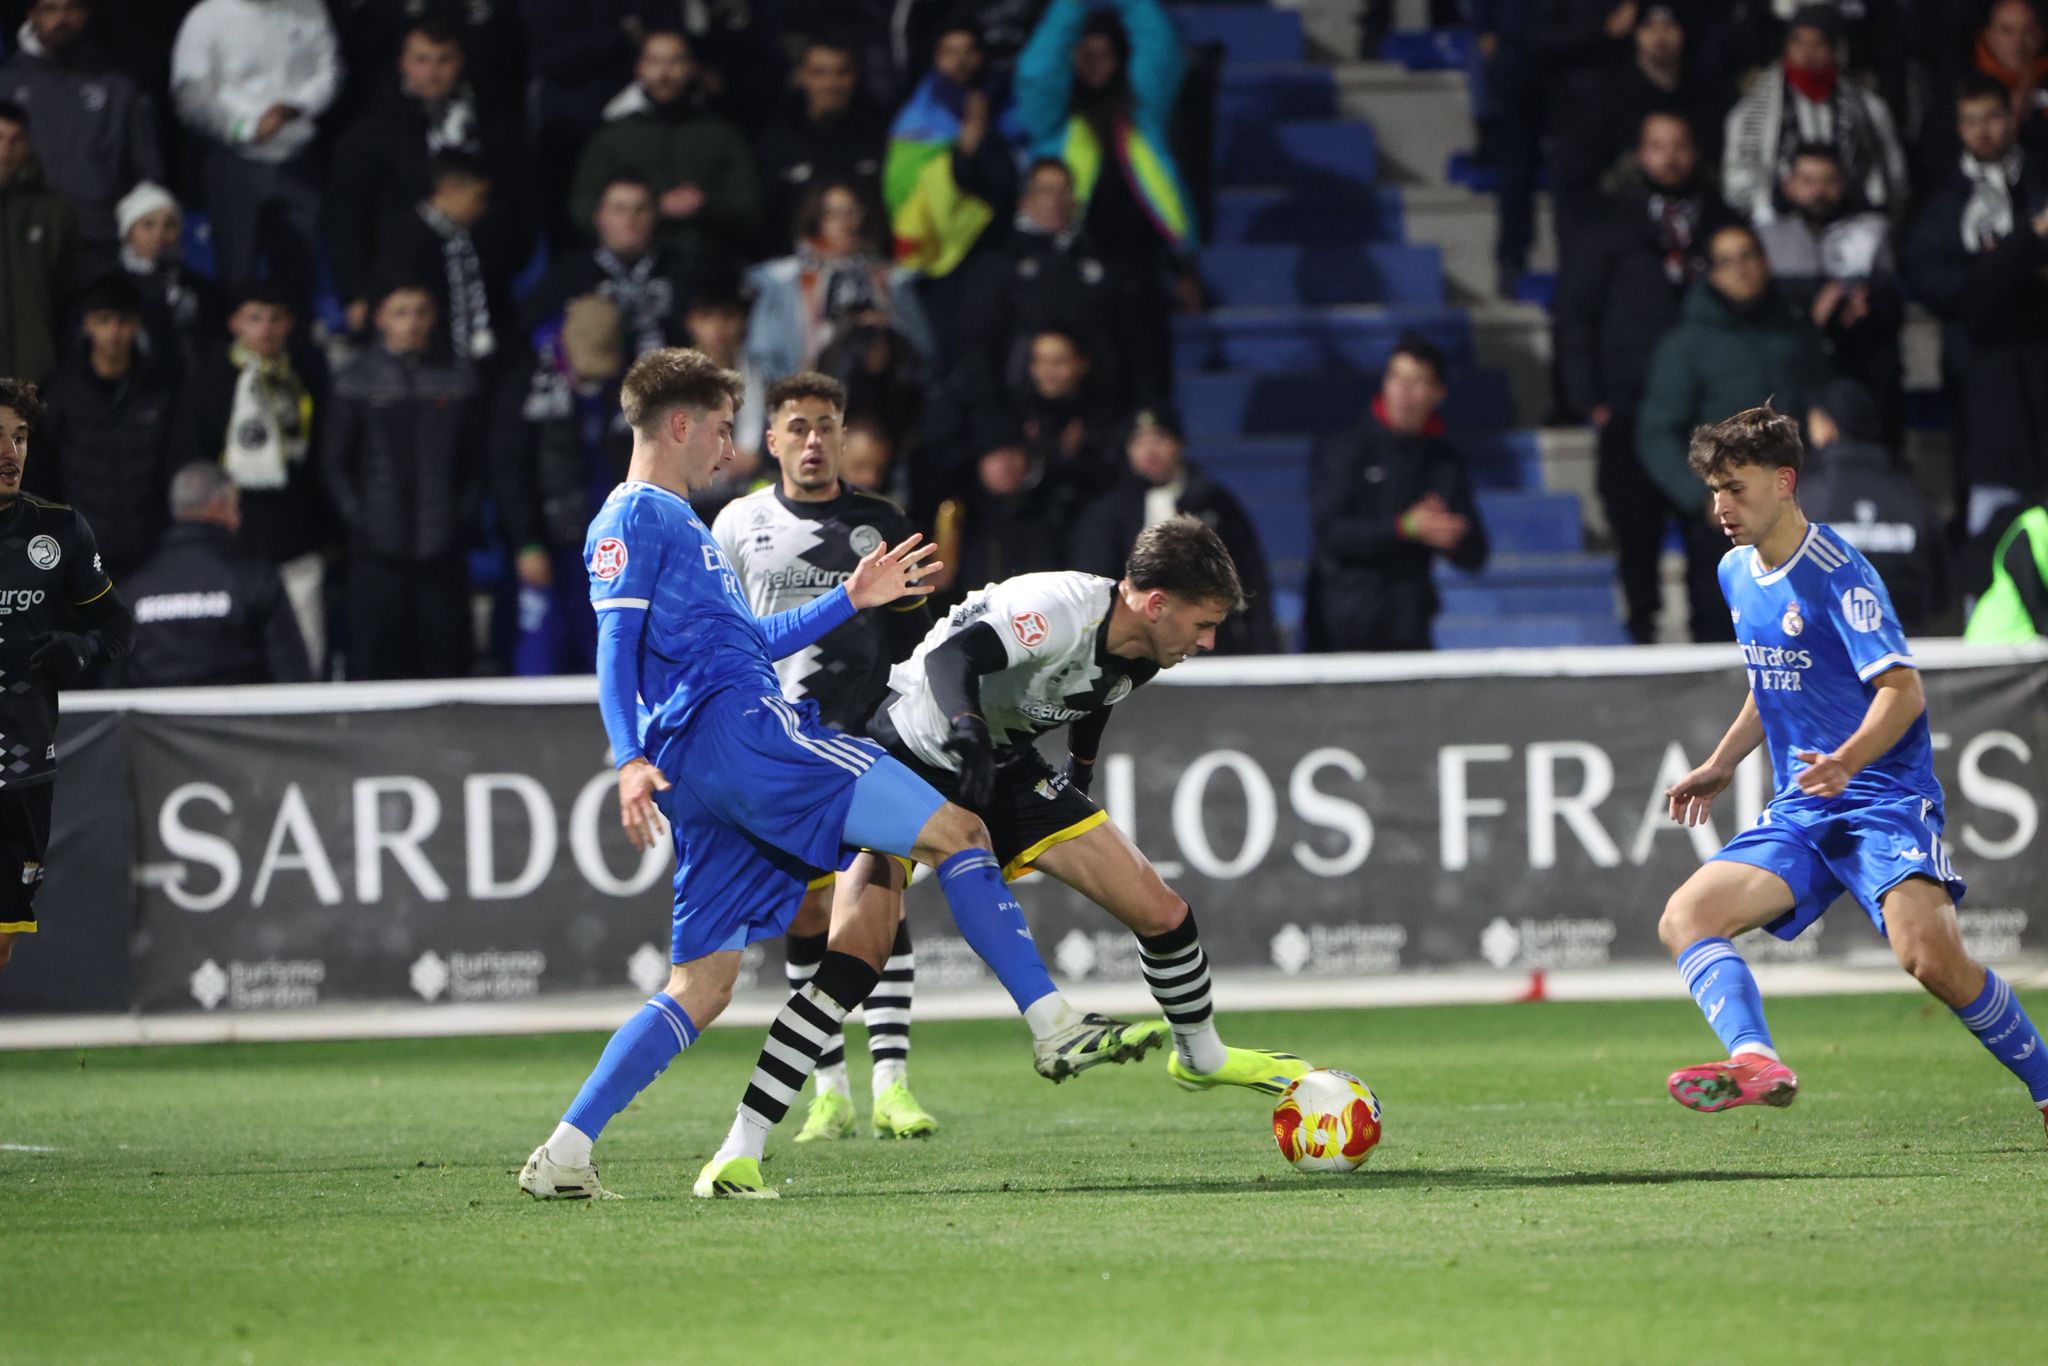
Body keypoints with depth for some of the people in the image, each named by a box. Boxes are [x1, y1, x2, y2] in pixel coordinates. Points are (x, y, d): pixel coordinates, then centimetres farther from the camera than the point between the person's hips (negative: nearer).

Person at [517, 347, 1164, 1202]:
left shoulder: (678, 522, 30)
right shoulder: (634, 518, 0)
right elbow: (616, 644, -12)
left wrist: (851, 600, 37)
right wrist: (629, 760, -25)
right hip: (734, 733, -10)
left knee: (701, 987, 7)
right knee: (954, 832, -10)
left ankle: (564, 1155, 0)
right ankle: (1055, 1028, -14)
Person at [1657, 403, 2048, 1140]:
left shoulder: (1837, 574, -13)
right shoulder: (1737, 574, 12)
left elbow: (1903, 690, -21)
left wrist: (1847, 761, -37)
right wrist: (1720, 766, 27)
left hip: (1884, 798, -8)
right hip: (1799, 812, 8)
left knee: (1932, 956, -28)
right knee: (1685, 918, -14)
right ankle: (1755, 1061, -35)